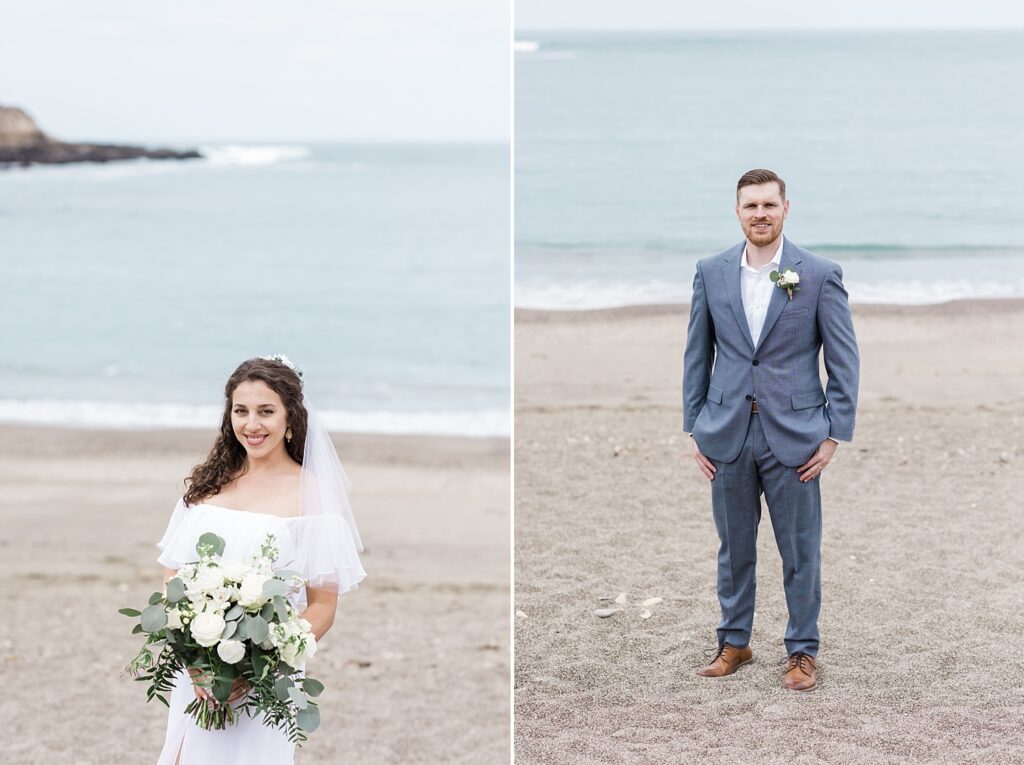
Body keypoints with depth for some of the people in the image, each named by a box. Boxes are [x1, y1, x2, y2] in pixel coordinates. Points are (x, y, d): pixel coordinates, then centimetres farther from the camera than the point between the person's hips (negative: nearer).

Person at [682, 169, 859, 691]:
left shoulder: (820, 275, -5)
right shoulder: (711, 273, 3)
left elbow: (843, 359, -2)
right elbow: (697, 355, 8)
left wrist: (835, 435, -6)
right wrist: (694, 429, 5)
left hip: (793, 435, -2)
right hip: (728, 433, 2)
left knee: (800, 550, 5)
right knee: (734, 546, 13)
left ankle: (802, 651, 18)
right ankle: (734, 642, 26)